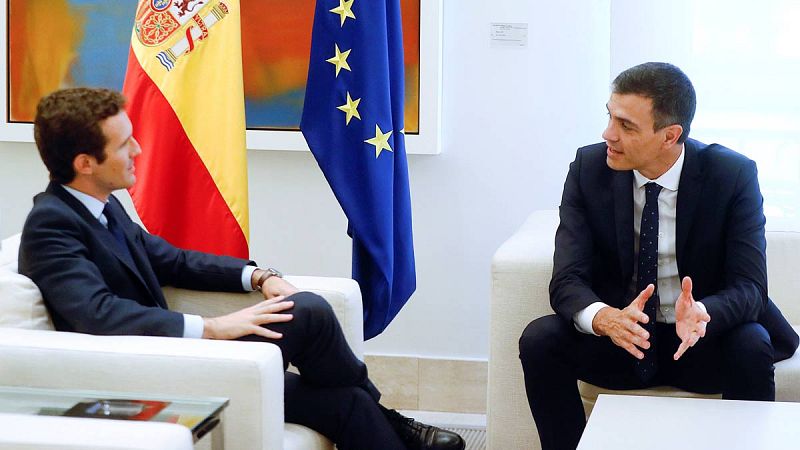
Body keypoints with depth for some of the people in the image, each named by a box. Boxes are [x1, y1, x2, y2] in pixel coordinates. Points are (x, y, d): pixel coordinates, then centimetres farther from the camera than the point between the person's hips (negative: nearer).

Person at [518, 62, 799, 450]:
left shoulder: (733, 175, -13)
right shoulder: (589, 167, -9)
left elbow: (748, 286, -17)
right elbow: (567, 280, -15)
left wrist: (701, 314, -41)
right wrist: (607, 318, -38)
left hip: (700, 341, -1)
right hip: (617, 338, 2)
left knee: (752, 346, -32)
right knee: (539, 339, -25)